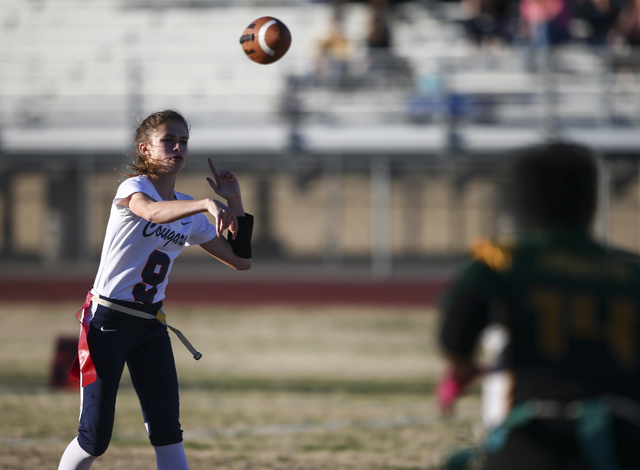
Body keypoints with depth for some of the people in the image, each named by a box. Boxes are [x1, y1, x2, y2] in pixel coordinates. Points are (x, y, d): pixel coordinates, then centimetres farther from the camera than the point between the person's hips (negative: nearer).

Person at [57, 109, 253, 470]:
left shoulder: (190, 212, 10)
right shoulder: (133, 188, -11)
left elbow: (241, 260, 12)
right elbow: (152, 212, -37)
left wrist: (234, 202, 2)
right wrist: (208, 204, -53)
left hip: (151, 325, 6)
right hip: (107, 321, -6)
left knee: (168, 432, -2)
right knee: (94, 439, -6)